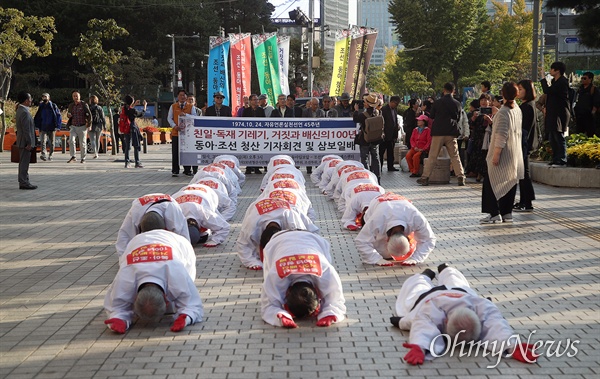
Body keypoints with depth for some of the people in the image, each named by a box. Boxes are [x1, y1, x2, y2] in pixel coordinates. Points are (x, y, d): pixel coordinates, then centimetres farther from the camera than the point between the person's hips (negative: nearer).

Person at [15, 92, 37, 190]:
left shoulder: (20, 110, 14)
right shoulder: (25, 112, -19)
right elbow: (26, 129, -22)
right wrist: (29, 143, -20)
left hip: (22, 141, 10)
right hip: (25, 142, -10)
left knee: (23, 163, 14)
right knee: (24, 163, -6)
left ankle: (23, 182, 21)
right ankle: (24, 183, -2)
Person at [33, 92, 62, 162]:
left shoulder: (53, 106, 1)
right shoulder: (41, 106, 9)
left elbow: (58, 116, 0)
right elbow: (37, 117, 15)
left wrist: (57, 126, -8)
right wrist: (38, 126, 4)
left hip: (52, 128, -1)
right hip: (43, 128, 1)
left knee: (52, 143, 7)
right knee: (43, 141, -15)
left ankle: (50, 155, 19)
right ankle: (43, 154, -26)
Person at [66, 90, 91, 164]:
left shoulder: (84, 104, -3)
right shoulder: (71, 105, 10)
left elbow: (89, 115, -4)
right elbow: (68, 114, 26)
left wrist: (89, 125, -10)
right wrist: (68, 115, 1)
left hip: (82, 127, -3)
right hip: (73, 127, 3)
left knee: (82, 143, 3)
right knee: (71, 140, -16)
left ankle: (83, 158, 14)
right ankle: (73, 157, -11)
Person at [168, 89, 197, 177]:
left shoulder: (191, 107, 7)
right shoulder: (173, 106, 10)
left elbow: (194, 117, -5)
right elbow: (169, 118, 5)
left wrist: (185, 114, -21)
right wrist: (174, 125, -13)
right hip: (176, 132, 0)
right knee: (175, 152, -1)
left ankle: (187, 170, 11)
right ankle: (175, 171, 4)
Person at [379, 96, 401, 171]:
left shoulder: (394, 110, 14)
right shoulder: (384, 109, -10)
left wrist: (396, 135, 13)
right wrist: (382, 133, -17)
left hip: (392, 135, 8)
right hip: (385, 135, -8)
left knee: (390, 152, 11)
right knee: (381, 151, -1)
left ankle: (390, 166, 17)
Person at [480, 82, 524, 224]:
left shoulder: (503, 112, -17)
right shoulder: (517, 110, 8)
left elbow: (501, 136, -21)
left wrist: (496, 154, -20)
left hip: (503, 154, -8)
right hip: (515, 153, 9)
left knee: (491, 182, -3)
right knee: (510, 183, 11)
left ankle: (495, 214, -6)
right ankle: (507, 212, 14)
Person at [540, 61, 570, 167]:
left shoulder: (562, 81, -14)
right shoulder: (555, 81, 17)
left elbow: (547, 91, -22)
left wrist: (543, 79, -11)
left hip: (560, 114, -10)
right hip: (553, 114, 10)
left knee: (559, 137, -8)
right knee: (552, 138, 12)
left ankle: (562, 161, -5)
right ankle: (555, 159, 19)